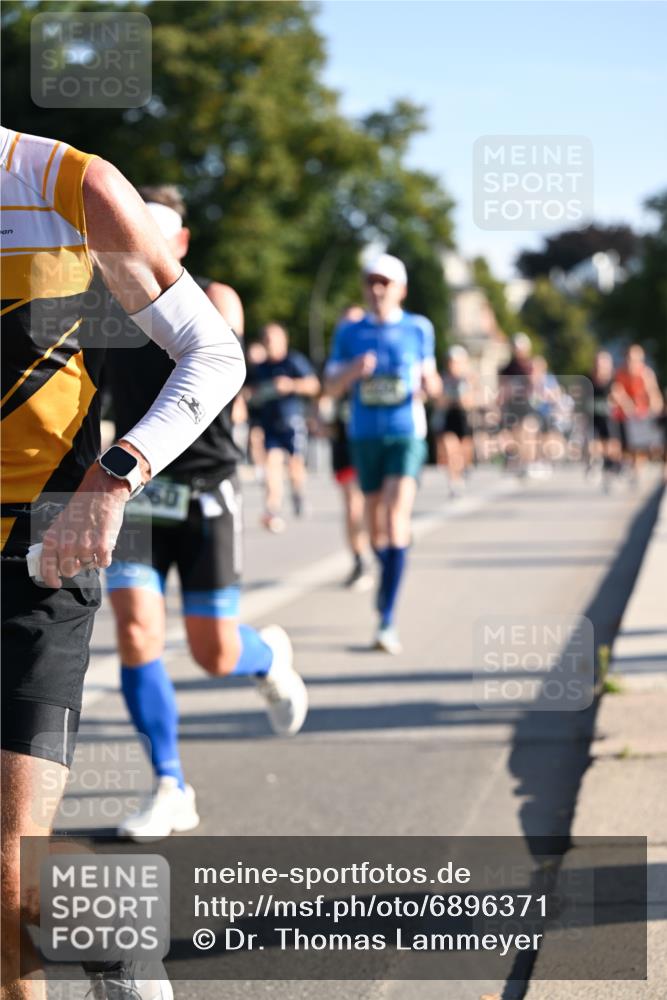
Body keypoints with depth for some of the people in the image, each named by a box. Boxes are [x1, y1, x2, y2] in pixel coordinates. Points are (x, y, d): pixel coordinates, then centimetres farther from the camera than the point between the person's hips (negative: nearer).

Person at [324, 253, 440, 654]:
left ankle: (388, 620, -19)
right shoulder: (350, 332, 6)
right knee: (376, 525, 9)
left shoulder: (418, 328, 4)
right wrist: (353, 370, -15)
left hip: (407, 434, -3)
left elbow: (428, 378, 13)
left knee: (396, 520, -17)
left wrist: (431, 384, -11)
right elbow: (331, 387, 5)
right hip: (365, 436, 3)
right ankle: (389, 582, 38)